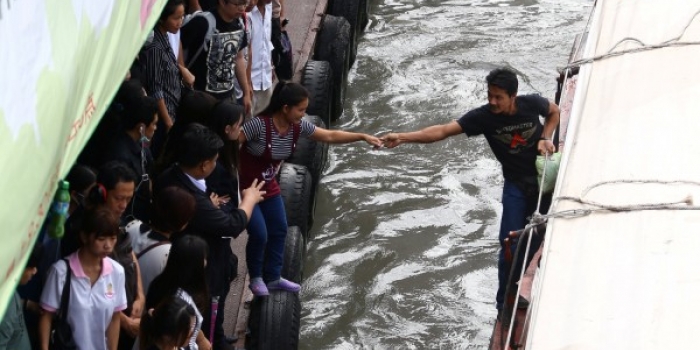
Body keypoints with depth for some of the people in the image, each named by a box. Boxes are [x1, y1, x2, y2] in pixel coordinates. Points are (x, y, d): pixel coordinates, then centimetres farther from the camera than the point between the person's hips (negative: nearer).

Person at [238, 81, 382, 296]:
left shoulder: (298, 127, -10)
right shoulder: (259, 125, -31)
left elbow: (330, 136, -2)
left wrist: (363, 137, -7)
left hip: (269, 187, 8)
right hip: (245, 187, -8)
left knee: (279, 230, 12)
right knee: (259, 234, -10)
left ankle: (273, 277, 29)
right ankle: (256, 278, 14)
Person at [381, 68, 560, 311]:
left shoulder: (532, 104, -15)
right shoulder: (483, 117, -18)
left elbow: (554, 112, 9)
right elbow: (443, 131, -25)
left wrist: (546, 138, -8)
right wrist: (403, 137, -35)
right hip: (516, 184, 0)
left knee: (542, 242, 4)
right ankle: (504, 306, 5)